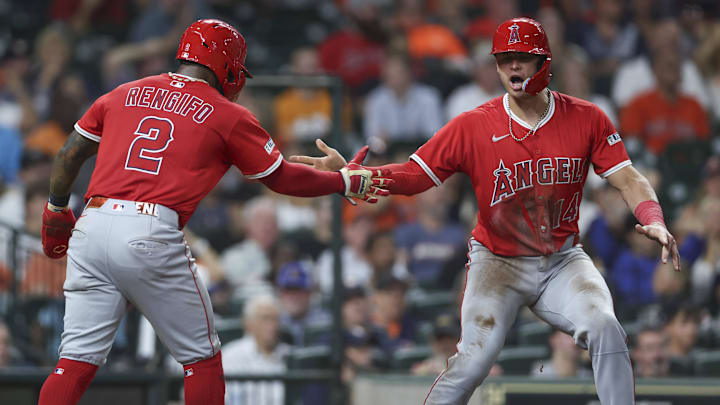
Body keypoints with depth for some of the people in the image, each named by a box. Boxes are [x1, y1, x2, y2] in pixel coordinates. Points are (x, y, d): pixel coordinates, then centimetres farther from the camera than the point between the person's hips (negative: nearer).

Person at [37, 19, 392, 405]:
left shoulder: (123, 95, 19)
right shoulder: (228, 116, 9)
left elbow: (68, 157, 20)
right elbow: (281, 179, 15)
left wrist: (56, 210, 35)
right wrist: (345, 182, 29)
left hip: (91, 227, 4)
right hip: (152, 237, -4)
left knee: (76, 361, 3)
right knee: (202, 358, 13)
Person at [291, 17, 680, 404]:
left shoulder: (586, 119, -4)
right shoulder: (473, 126, -7)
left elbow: (627, 179, -6)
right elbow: (413, 176, -8)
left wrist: (653, 220, -26)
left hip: (562, 261, 2)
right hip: (498, 262, -2)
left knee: (603, 327, -25)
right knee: (474, 358, -22)